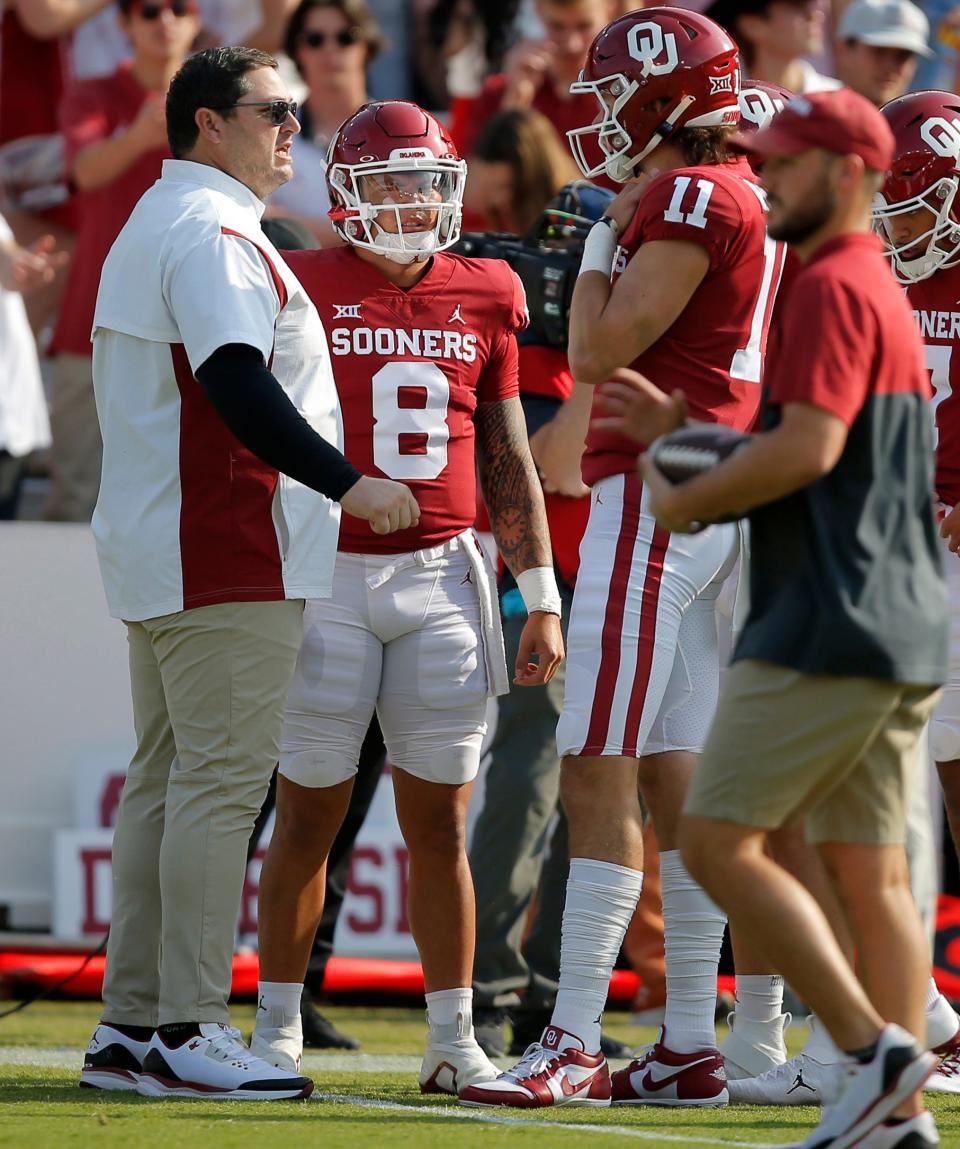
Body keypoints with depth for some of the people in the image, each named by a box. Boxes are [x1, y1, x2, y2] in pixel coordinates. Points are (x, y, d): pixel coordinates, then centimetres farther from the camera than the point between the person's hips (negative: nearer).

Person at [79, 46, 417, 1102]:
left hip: (153, 554, 11)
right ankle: (185, 1031, -10)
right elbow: (239, 389, -23)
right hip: (225, 562, -11)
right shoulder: (213, 234, -13)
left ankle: (130, 1025, 13)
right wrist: (346, 483, -22)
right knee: (221, 780, -9)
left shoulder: (148, 230, 20)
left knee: (165, 779, 11)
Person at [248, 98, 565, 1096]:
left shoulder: (483, 299, 9)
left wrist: (542, 600, 10)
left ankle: (452, 1041, 11)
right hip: (327, 576, -3)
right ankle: (275, 1030, 13)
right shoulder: (303, 290, -2)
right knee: (308, 818, 3)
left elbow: (508, 461, 13)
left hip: (443, 578, 3)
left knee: (439, 824, 5)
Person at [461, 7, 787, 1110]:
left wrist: (604, 241, -2)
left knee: (598, 778, -10)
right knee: (671, 779, 10)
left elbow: (598, 353, -15)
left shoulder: (692, 200, -13)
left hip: (656, 495, -10)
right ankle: (689, 1044, 10)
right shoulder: (748, 202, 17)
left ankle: (574, 1045, -12)